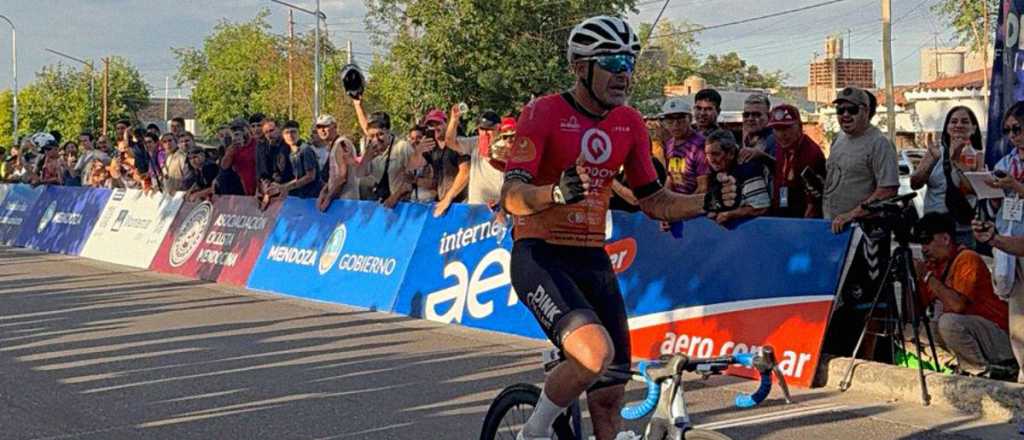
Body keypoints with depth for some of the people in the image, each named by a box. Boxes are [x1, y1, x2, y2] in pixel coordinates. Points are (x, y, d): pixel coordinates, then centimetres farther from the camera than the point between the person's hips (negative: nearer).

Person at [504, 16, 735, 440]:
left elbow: (654, 201, 12)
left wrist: (707, 201, -6)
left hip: (592, 261, 6)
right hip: (539, 257, -6)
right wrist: (558, 192, -41)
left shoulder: (630, 123, 6)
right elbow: (512, 196, -20)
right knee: (597, 353, -30)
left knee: (610, 398, 5)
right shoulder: (543, 112, -12)